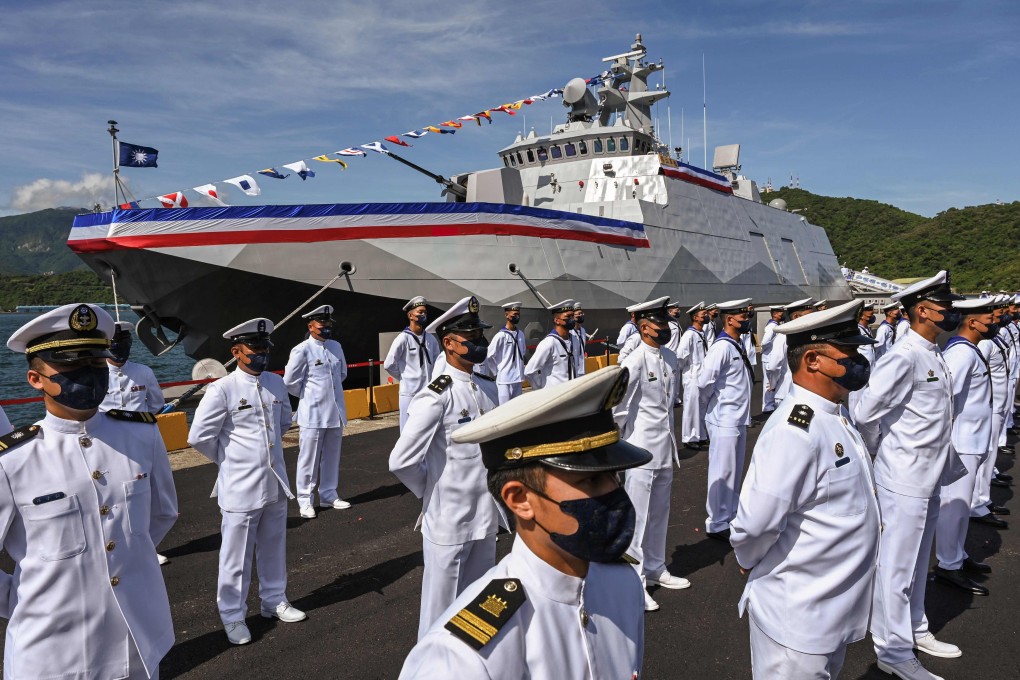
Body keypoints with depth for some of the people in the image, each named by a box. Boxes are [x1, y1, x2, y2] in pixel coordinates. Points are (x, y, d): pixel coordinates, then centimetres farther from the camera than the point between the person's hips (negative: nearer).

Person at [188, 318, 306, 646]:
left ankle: (274, 601, 36)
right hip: (240, 486, -5)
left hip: (276, 482, 5)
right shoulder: (222, 390, -13)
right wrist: (230, 458, -1)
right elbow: (199, 437, -12)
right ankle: (232, 616, 24)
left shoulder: (277, 383, 4)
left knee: (274, 548, 18)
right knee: (237, 556, 7)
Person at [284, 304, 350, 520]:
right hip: (312, 413, -6)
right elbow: (290, 382, -6)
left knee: (332, 457, 14)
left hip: (336, 412, 6)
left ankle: (328, 495, 26)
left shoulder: (336, 346, 8)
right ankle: (304, 500, 14)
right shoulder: (302, 350, -11)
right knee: (309, 459, 2)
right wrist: (309, 396, 4)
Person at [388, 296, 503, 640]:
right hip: (448, 523, -7)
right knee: (442, 612, 11)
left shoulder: (488, 389, 5)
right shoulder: (436, 396, -17)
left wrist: (493, 486, 11)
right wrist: (433, 492, -5)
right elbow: (402, 461, -20)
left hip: (486, 521, 7)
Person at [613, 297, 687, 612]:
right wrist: (624, 440, -8)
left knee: (660, 513, 19)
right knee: (638, 517, 1)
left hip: (666, 447, 8)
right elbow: (615, 405, -16)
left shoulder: (671, 358, 7)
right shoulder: (635, 362, -18)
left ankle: (655, 569, 35)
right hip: (642, 449, -8)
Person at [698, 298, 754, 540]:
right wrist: (712, 405, -7)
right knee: (722, 472, 2)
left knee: (735, 471, 19)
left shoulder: (736, 346, 8)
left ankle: (731, 517, 33)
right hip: (724, 420, -9)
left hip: (738, 419, 9)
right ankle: (717, 524, 15)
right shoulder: (722, 347, -20)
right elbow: (704, 382, -24)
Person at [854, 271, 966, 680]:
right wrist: (882, 455, -5)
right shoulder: (904, 357, -20)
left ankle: (914, 631, 39)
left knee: (917, 562, 22)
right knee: (896, 566, 4)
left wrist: (949, 464, 15)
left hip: (928, 478, 9)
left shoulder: (933, 355, 9)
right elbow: (866, 415, -20)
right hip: (904, 480, -9)